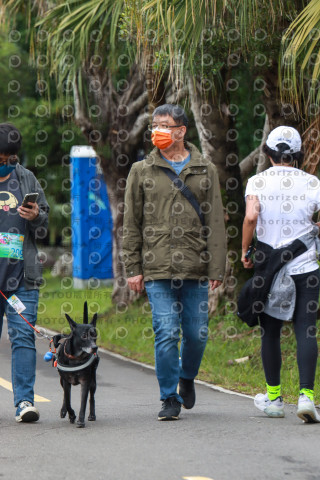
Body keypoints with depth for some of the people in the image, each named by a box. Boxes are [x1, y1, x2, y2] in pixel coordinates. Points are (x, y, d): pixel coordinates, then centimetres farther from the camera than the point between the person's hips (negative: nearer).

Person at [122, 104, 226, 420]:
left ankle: (187, 378, 34)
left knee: (197, 333, 5)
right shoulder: (142, 171, 8)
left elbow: (215, 223, 6)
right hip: (157, 268, -1)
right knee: (166, 333, -7)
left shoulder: (205, 171, 9)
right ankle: (170, 398, 3)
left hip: (196, 269, 1)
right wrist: (132, 269, 2)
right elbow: (131, 224, 9)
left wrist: (216, 268, 0)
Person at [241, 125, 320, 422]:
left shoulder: (257, 182, -3)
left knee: (270, 332, 10)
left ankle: (273, 398, 17)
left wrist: (245, 250, -4)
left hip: (269, 267, 0)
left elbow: (251, 216, -17)